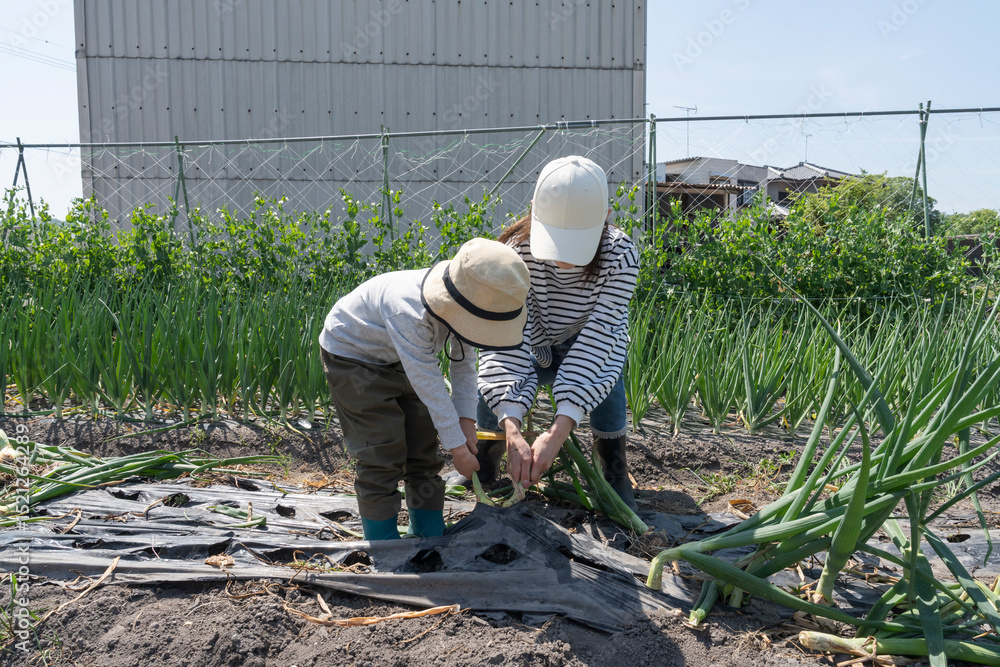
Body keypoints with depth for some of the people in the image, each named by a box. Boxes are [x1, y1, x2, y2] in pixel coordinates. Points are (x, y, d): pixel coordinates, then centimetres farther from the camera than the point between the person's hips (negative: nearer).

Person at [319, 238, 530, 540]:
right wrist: (458, 446, -28)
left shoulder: (457, 303, -20)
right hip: (352, 356, -7)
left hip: (401, 360, 7)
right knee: (383, 453, -9)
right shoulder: (407, 311, -42)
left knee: (423, 447, 7)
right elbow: (428, 384, -36)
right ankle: (382, 541, 7)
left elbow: (464, 359, -7)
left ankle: (430, 533, 20)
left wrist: (466, 419, -15)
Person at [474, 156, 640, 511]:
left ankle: (616, 478, -11)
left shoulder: (619, 256, -33)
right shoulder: (515, 251, -32)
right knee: (492, 389, -24)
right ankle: (482, 469, 7)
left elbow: (595, 337, -40)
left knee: (605, 374, -32)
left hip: (590, 346, -1)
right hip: (534, 347, 1)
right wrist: (513, 432, -51)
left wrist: (558, 431, -49)